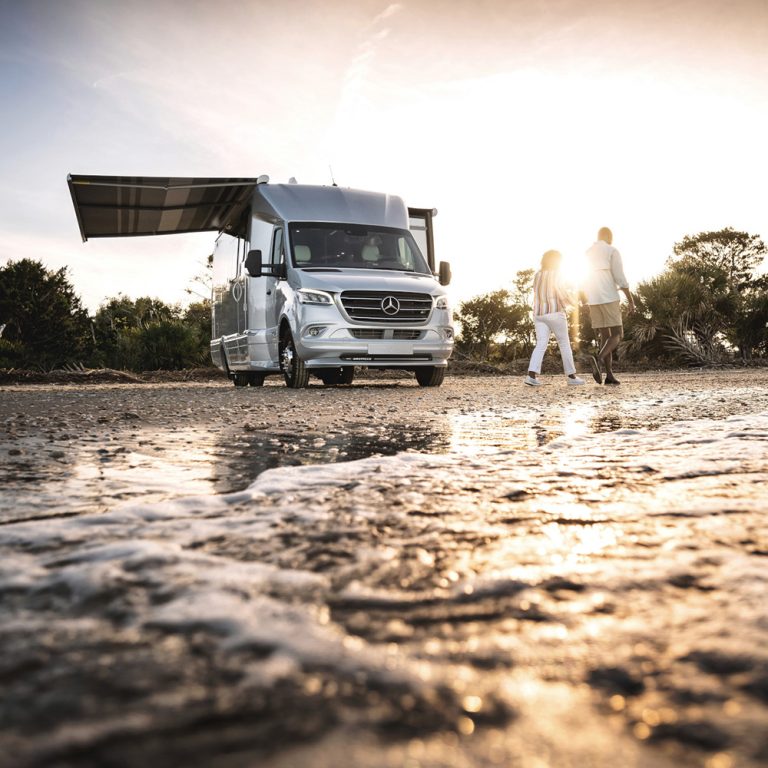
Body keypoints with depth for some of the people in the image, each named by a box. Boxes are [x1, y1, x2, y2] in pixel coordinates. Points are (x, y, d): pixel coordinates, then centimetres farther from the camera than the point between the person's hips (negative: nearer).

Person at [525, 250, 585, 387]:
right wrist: (572, 301, 10)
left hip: (539, 314, 5)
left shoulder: (537, 275, 13)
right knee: (564, 344, 6)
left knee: (541, 344, -1)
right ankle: (571, 375, 12)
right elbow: (562, 293, -10)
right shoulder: (555, 274, -5)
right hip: (555, 313, -5)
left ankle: (532, 374, -19)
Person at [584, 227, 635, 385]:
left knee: (605, 337, 9)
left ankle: (609, 375, 1)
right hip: (609, 299, -6)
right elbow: (620, 278, -12)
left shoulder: (587, 255, 14)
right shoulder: (613, 252, -4)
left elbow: (584, 282, 15)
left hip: (593, 301, 6)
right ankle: (598, 360, -31)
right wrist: (631, 299, -4)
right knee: (617, 335, -2)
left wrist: (589, 307, 20)